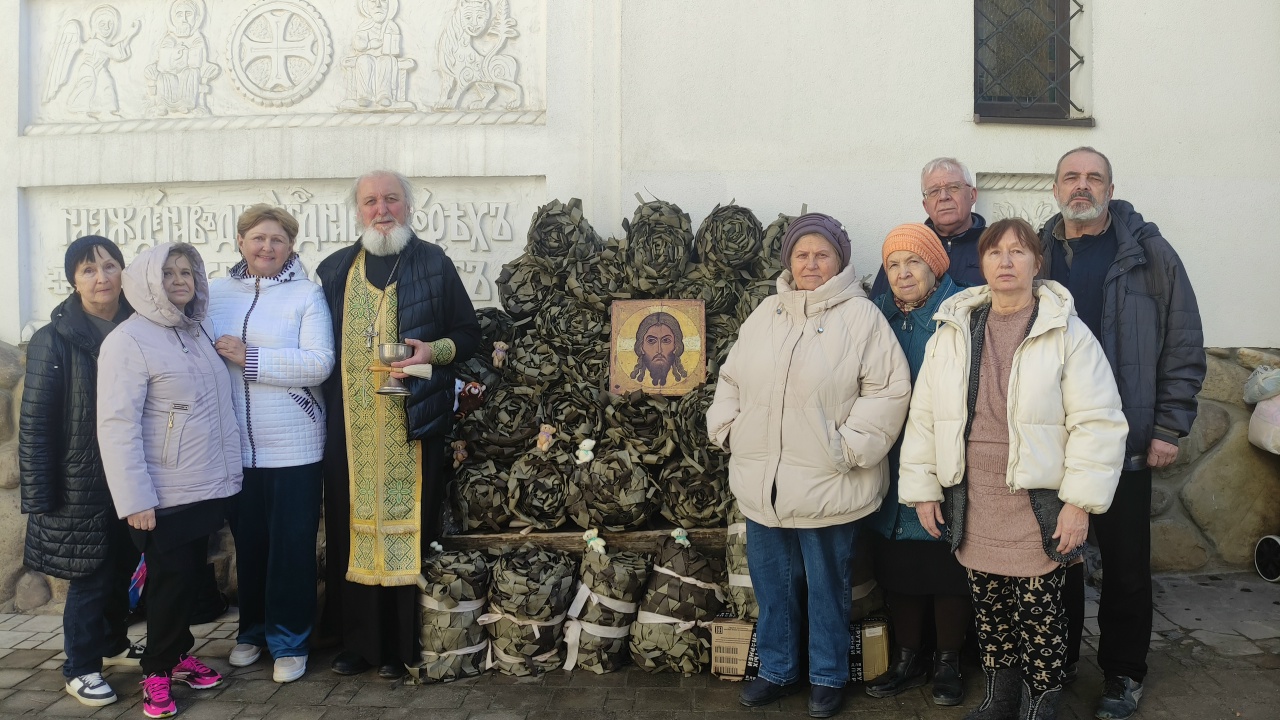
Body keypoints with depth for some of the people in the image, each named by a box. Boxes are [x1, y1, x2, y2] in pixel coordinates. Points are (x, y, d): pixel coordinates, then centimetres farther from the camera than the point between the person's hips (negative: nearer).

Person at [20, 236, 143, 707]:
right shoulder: (56, 340, -10)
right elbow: (35, 423, -10)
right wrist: (39, 496, -13)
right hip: (83, 483, -4)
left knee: (123, 568, 16)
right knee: (89, 575, 4)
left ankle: (114, 643, 37)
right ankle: (80, 668, 22)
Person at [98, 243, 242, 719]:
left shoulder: (198, 332, 11)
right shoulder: (128, 341, -12)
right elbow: (117, 424, -17)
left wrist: (227, 472, 14)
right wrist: (135, 499, -21)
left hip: (208, 487, 6)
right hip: (164, 495, -6)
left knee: (191, 577, 16)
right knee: (171, 581, 3)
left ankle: (179, 653, 33)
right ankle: (157, 671, 22)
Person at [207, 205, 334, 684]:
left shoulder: (306, 294, -4)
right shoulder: (216, 294, 7)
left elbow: (319, 364, -16)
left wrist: (249, 357, -17)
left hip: (293, 447, -3)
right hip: (235, 446, 3)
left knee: (292, 546, 4)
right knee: (248, 543, 14)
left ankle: (290, 640, 19)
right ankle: (253, 628, 33)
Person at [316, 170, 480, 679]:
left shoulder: (434, 265, 3)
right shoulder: (334, 270, 12)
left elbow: (469, 334, 4)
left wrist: (435, 351, -15)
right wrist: (324, 403, 4)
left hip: (412, 424, -3)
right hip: (349, 426, 3)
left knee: (408, 528, 1)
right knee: (351, 529, 6)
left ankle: (402, 644, 14)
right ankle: (357, 640, 20)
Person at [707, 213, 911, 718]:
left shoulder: (861, 315, -7)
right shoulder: (766, 313, 10)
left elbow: (890, 390, -12)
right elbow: (731, 378, 17)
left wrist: (848, 447, -16)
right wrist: (727, 429, 5)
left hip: (826, 487, -5)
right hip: (762, 484, 5)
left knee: (827, 589, 11)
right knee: (771, 586, 18)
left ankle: (828, 677, 31)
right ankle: (777, 671, 36)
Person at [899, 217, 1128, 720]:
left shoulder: (1067, 333, -5)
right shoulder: (952, 332, 6)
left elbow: (1097, 423, -8)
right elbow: (923, 416, 8)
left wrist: (1080, 503, -12)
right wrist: (922, 490, 6)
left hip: (1038, 507, -3)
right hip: (972, 507, 4)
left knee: (1040, 616, 5)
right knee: (989, 611, 15)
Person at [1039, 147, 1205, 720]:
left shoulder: (1148, 252, -1)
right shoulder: (1035, 254, 6)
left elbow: (1184, 344, -1)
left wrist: (1169, 428, -5)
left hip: (1126, 440, -2)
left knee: (1126, 563, 8)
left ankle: (1122, 673, 25)